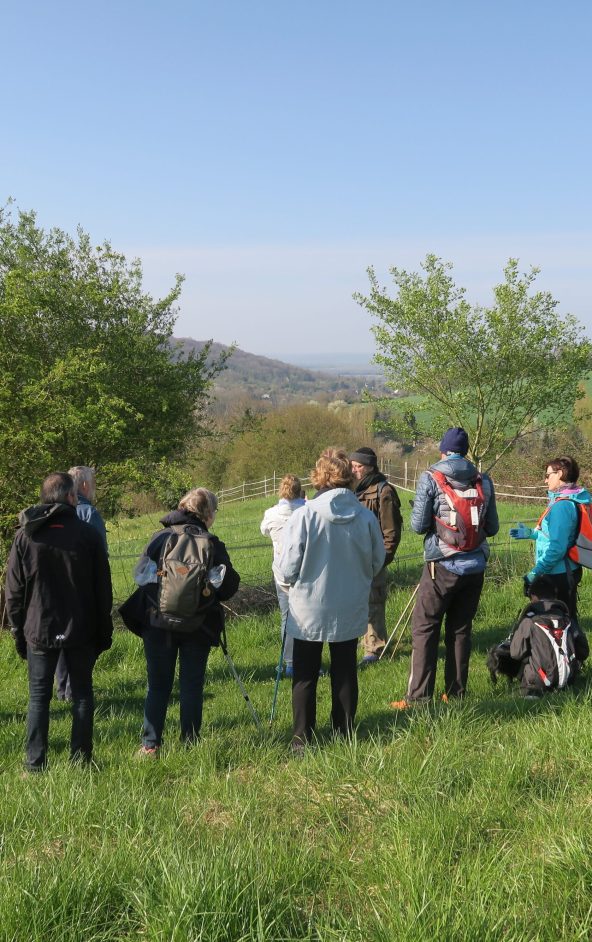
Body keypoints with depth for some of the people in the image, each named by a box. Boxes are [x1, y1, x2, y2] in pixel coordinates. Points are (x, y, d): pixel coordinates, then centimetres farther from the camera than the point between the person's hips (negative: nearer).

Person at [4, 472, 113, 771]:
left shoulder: (25, 536, -1)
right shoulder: (88, 534, -4)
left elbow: (13, 592, 1)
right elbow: (103, 590, -1)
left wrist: (18, 632, 8)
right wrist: (104, 632, 6)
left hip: (39, 631, 0)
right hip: (80, 632, 0)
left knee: (38, 696, 8)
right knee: (82, 694, 10)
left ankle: (35, 764, 6)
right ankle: (81, 759, 12)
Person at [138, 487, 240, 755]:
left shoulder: (159, 538, -2)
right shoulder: (212, 544, -8)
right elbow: (228, 587, -6)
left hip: (158, 624, 2)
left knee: (157, 685, 10)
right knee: (192, 686, 9)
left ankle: (150, 744, 9)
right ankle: (190, 743, 13)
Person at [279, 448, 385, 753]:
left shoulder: (304, 515, -19)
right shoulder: (366, 517, -10)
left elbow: (288, 568, -15)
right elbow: (377, 562, 2)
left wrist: (293, 582, 8)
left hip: (309, 610, -2)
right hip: (351, 611, 2)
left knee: (305, 675, 11)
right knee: (345, 673, 16)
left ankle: (302, 739, 16)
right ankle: (345, 734, 25)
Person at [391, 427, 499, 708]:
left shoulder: (431, 479, -6)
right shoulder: (483, 481, 4)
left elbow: (418, 525, -7)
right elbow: (492, 528, 9)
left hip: (443, 566, -4)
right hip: (475, 566, 4)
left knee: (424, 629, 1)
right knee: (461, 629, 12)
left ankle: (418, 696, -1)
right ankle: (456, 692, 17)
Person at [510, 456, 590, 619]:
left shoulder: (562, 505, -22)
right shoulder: (572, 500, 8)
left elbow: (557, 548, -25)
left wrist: (535, 572, -20)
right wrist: (531, 533, 17)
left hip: (558, 575, -9)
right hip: (568, 572, 9)